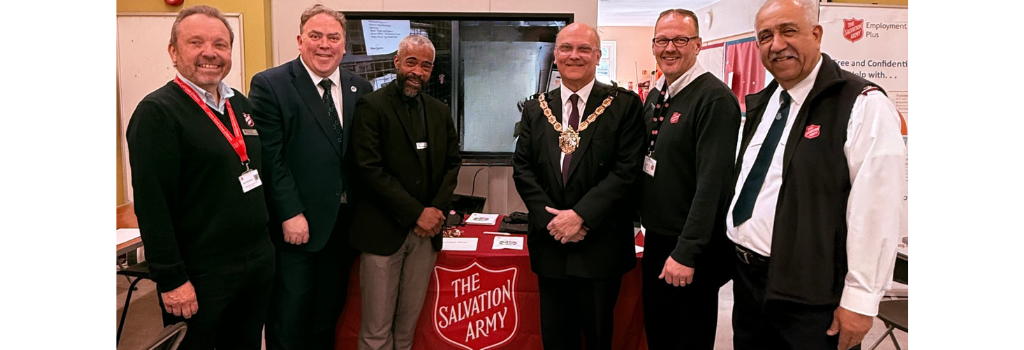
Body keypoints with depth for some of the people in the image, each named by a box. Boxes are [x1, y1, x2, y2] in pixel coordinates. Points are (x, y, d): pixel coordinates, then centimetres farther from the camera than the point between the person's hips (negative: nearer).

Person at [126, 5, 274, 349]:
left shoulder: (241, 104, 10)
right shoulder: (157, 112, -13)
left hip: (259, 262, 7)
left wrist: (263, 247, 15)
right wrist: (171, 280, -17)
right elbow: (152, 205, -17)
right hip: (200, 275, -6)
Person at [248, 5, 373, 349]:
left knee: (328, 317, 17)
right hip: (297, 224, -4)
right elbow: (270, 157, -11)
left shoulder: (360, 88, 8)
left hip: (344, 226, 5)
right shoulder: (269, 85, -6)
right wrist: (291, 214, -16)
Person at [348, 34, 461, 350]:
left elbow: (452, 163, 12)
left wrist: (437, 210, -4)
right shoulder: (371, 107, -5)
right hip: (384, 231, -4)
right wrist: (416, 213, -14)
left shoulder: (441, 111, 12)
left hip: (427, 230, 5)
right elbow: (370, 169, -13)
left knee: (408, 322, 13)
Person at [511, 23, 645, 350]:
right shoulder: (536, 109, 7)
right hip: (550, 242, 3)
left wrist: (580, 215, -18)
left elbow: (627, 170, -11)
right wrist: (551, 218, -10)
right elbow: (522, 168, 3)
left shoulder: (624, 105, -4)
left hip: (601, 245, -3)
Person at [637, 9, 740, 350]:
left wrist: (687, 253, -24)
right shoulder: (655, 95, 8)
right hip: (655, 238, 8)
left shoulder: (715, 99, -18)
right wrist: (645, 223, 13)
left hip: (690, 248, -7)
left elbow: (712, 182, -23)